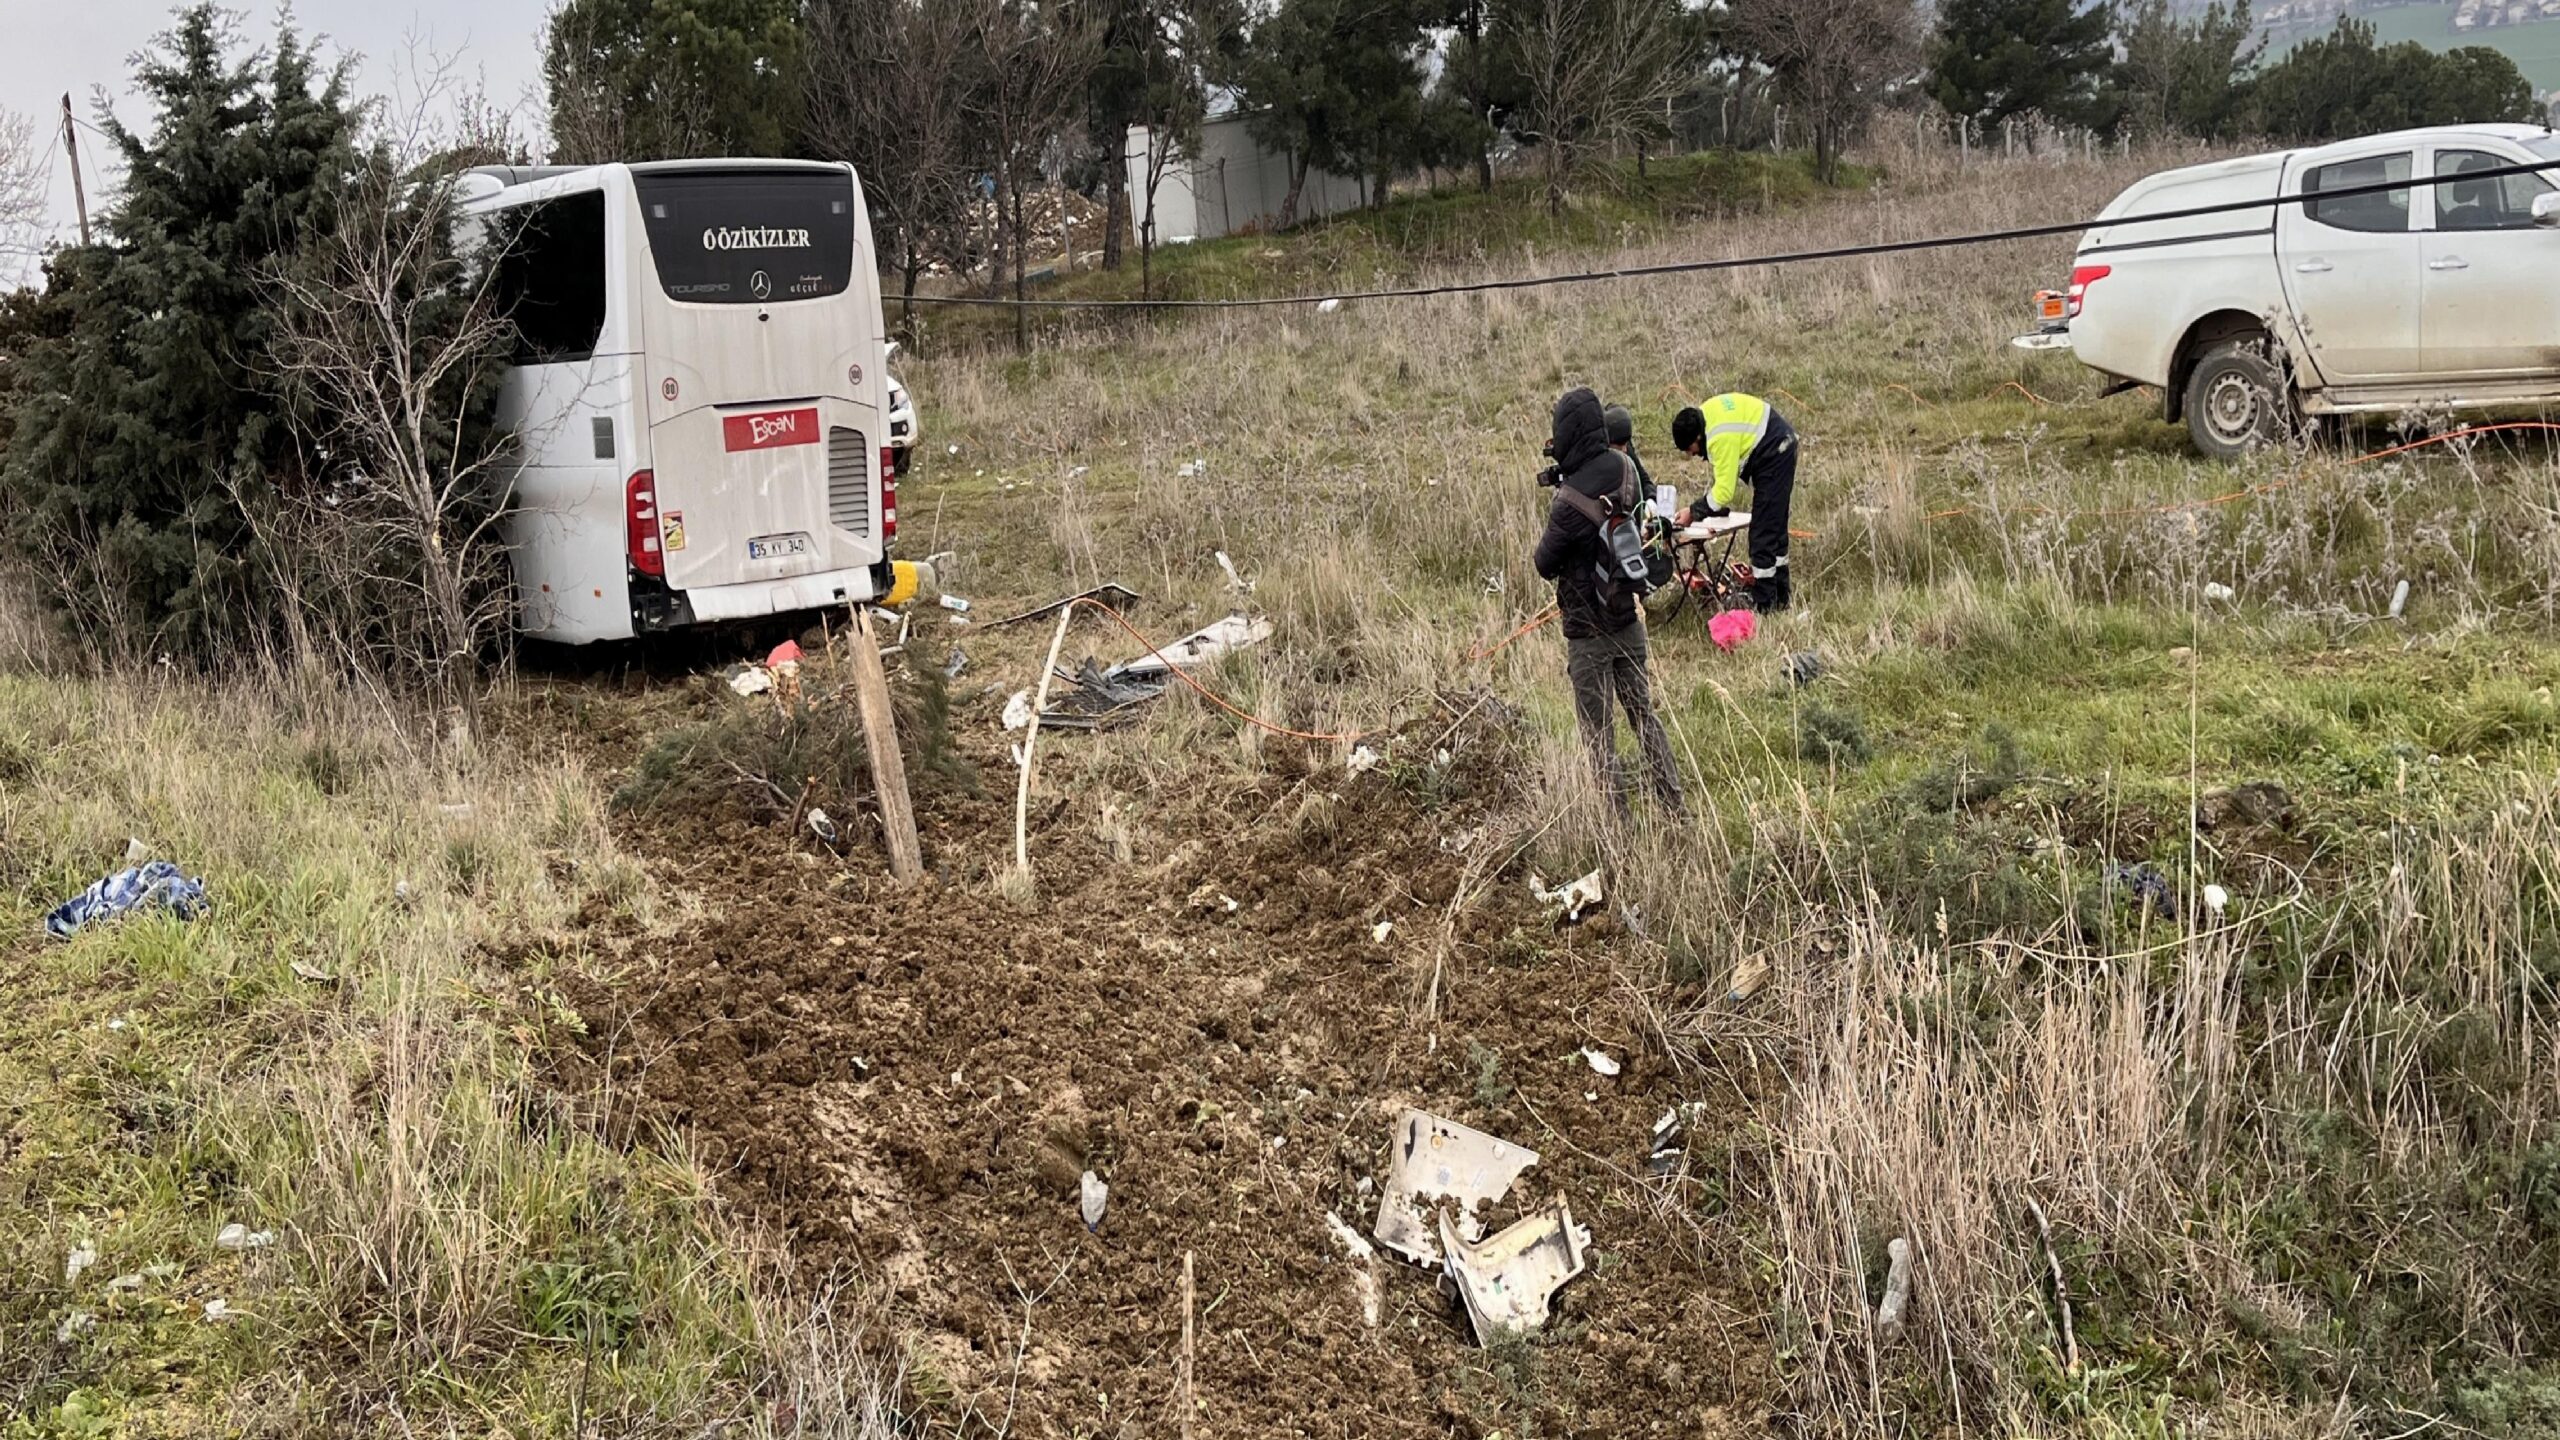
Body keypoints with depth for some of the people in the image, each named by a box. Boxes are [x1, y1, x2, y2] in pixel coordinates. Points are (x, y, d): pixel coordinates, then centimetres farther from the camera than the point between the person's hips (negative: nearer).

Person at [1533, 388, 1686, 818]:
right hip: (1628, 619, 7)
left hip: (1588, 633, -7)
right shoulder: (1624, 468, -7)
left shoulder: (1569, 501, -27)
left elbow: (1545, 565, -15)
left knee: (1597, 728, 7)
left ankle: (1618, 812, 12)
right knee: (1643, 711, 19)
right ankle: (1673, 802, 23)